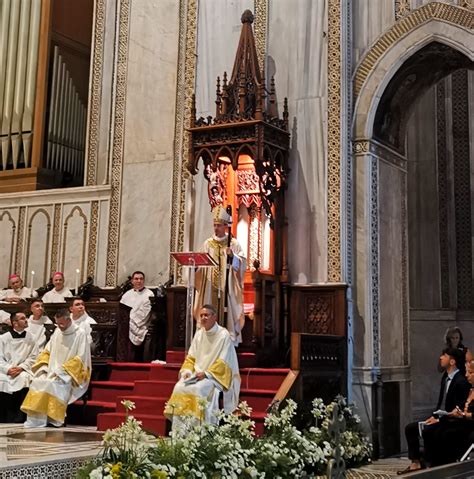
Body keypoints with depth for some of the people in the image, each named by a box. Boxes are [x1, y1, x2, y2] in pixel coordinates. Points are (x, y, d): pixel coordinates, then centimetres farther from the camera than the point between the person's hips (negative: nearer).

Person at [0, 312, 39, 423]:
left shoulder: (30, 339, 11)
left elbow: (33, 358, 5)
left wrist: (20, 368, -10)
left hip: (22, 371, 0)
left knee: (24, 378, -33)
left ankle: (18, 419, -25)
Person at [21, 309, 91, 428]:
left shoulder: (80, 334, -5)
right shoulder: (57, 332, 14)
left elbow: (80, 359, -10)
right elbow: (47, 351, 18)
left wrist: (61, 370, -16)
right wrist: (44, 367, -1)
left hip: (69, 374, -5)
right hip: (52, 371, 5)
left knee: (52, 384, -33)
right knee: (37, 381, -23)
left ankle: (53, 420, -26)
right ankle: (34, 421, -24)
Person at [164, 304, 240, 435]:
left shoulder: (223, 335, -7)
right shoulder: (199, 334, 11)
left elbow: (223, 363, -11)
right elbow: (191, 357, 13)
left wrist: (206, 373, -19)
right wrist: (187, 371, -6)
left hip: (215, 376, -5)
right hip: (197, 374, 5)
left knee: (198, 389, -33)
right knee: (179, 387, -22)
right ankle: (179, 432, -21)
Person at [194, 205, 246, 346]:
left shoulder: (234, 244, 2)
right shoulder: (208, 243, 10)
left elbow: (242, 262, -6)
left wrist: (232, 256, -23)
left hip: (227, 286, -2)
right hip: (210, 286, 2)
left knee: (227, 311, -3)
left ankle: (230, 339, 2)